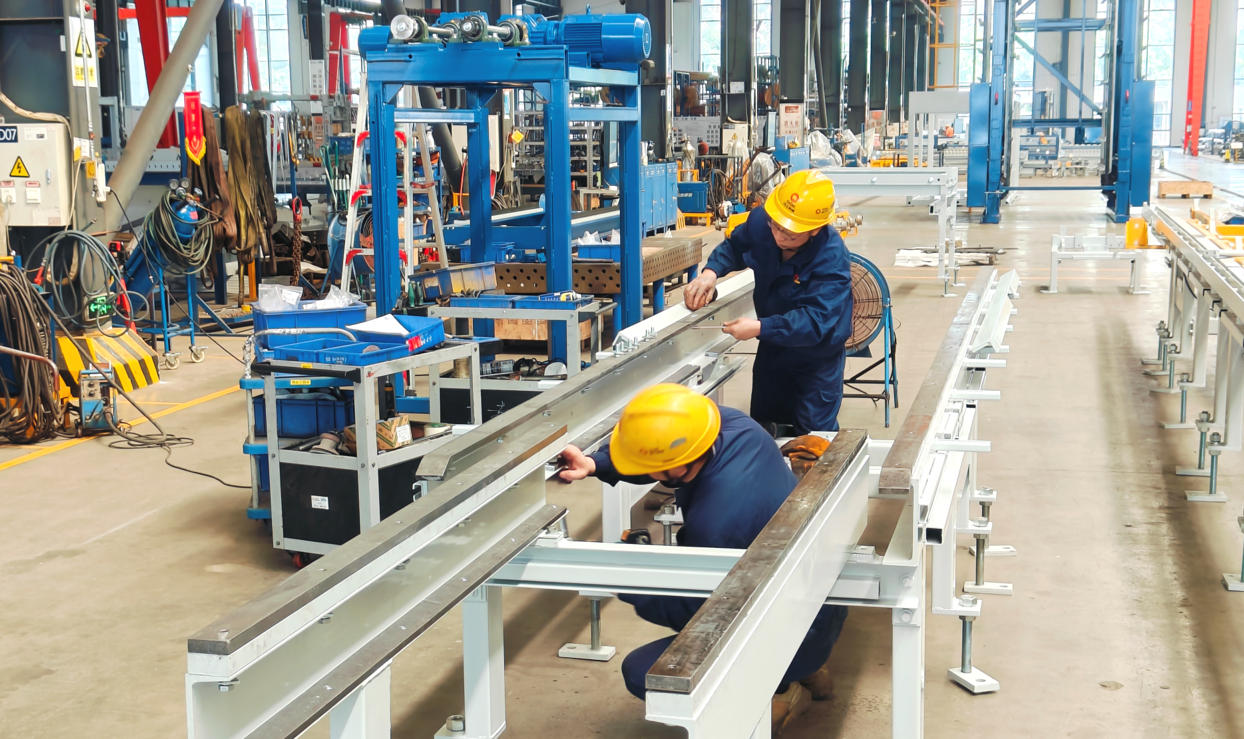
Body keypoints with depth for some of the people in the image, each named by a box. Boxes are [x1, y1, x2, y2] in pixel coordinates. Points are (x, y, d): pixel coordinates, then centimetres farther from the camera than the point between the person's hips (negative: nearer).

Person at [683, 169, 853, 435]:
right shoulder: (760, 221, -18)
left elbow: (815, 322, -39)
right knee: (762, 426, 20)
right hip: (772, 347, 6)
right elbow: (733, 247, 3)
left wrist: (760, 328, -48)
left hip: (817, 356, -6)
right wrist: (710, 272, -18)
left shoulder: (832, 260, -34)